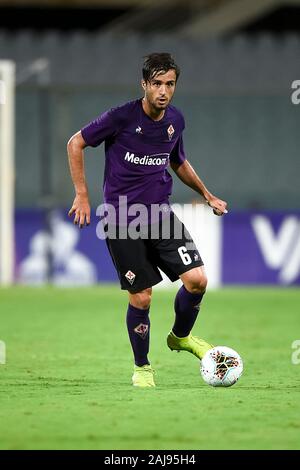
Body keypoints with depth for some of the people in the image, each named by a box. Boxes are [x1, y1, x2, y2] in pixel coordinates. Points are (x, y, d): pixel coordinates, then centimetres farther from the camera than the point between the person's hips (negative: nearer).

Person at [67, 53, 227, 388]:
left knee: (197, 279, -11)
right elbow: (75, 143, -3)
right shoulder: (121, 117, -13)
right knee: (140, 298, -4)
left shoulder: (175, 120, 4)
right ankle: (142, 367, 19)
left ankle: (180, 336, 18)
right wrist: (81, 195, -6)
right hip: (123, 219, -4)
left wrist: (207, 195, 25)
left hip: (161, 215, 4)